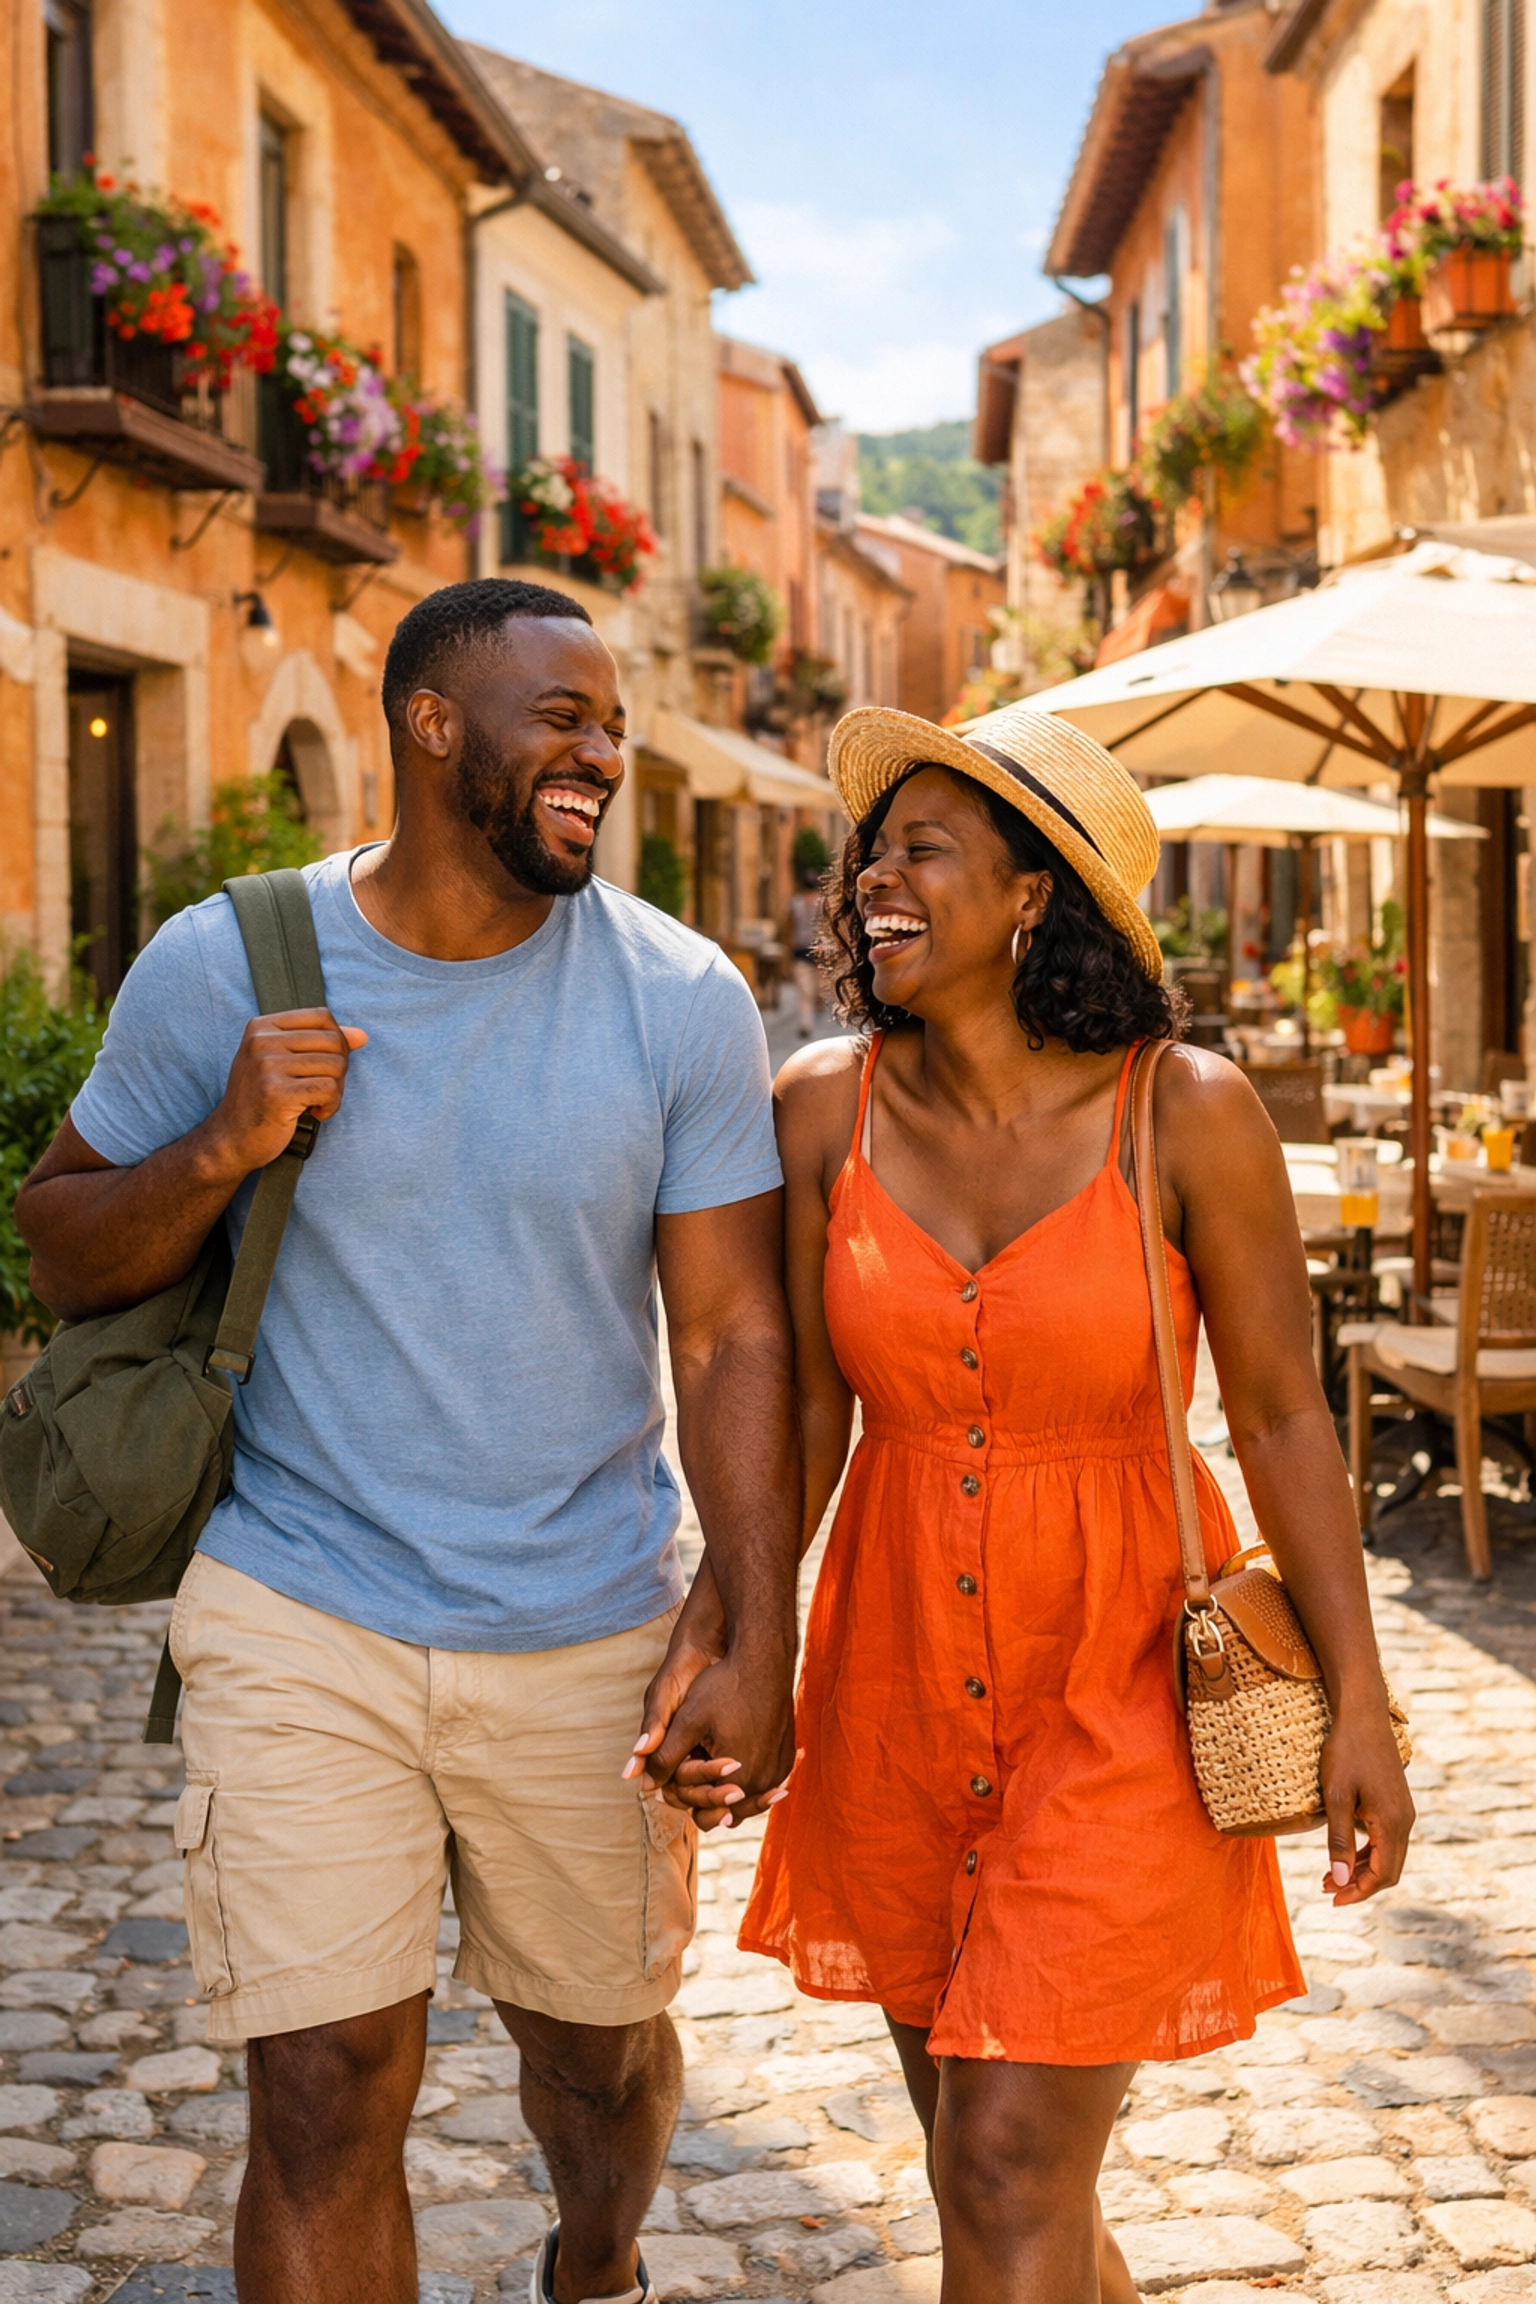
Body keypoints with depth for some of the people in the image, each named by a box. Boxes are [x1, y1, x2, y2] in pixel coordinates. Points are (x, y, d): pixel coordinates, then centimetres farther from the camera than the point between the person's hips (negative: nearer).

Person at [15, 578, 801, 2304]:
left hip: (584, 1638, 1)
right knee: (324, 2094, -4)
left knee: (598, 2044, 18)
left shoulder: (679, 999, -5)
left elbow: (731, 1337, -4)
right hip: (299, 1621, -1)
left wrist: (761, 1645, -8)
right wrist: (221, 1148, -18)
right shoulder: (219, 966, -6)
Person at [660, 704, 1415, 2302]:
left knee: (1011, 2168, -5)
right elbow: (804, 1409, -1)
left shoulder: (1188, 1115, -13)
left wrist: (1356, 1700, -6)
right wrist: (719, 1626, -12)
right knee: (981, 2160, 17)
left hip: (1115, 1686, -4)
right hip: (898, 1675, 4)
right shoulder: (826, 1107, -5)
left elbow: (1282, 1415, -7)